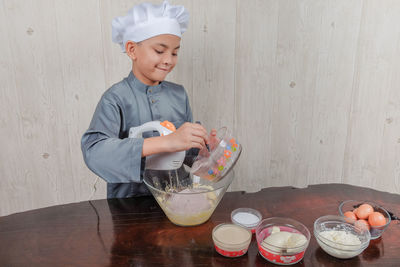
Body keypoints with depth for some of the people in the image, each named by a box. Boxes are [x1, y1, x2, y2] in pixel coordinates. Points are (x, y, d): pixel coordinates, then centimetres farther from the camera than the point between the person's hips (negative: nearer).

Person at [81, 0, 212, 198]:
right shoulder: (116, 98, -10)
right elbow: (93, 151, -25)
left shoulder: (179, 94, 4)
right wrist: (167, 142, -34)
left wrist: (202, 146, -12)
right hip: (129, 202, -2)